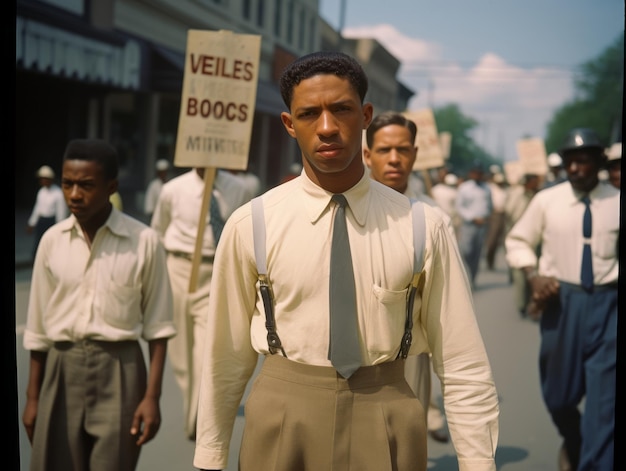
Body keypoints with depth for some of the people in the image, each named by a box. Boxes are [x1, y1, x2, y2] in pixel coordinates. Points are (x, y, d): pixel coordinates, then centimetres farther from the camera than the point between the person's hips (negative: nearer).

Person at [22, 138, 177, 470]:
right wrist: (32, 396, 11)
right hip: (62, 370, 3)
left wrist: (152, 396, -7)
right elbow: (39, 327, 8)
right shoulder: (52, 240, 2)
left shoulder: (144, 241, -7)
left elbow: (157, 325, -3)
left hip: (119, 370, -3)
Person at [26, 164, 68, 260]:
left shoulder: (58, 193, -12)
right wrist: (32, 223, 21)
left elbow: (61, 212, -10)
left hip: (52, 221, -6)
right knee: (36, 249, 4)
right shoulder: (41, 191, 9)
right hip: (41, 221, 6)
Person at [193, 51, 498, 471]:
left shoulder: (422, 227, -7)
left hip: (387, 424, 0)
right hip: (282, 422, 0)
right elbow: (227, 355, 1)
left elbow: (463, 364, -4)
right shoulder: (250, 224, -6)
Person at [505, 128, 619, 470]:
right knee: (558, 393, 17)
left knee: (604, 400, -3)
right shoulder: (546, 201, -2)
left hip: (606, 303, -1)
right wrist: (533, 275, -8)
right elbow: (518, 241, 7)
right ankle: (572, 443, 49)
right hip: (562, 300, 1)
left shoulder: (616, 202, -3)